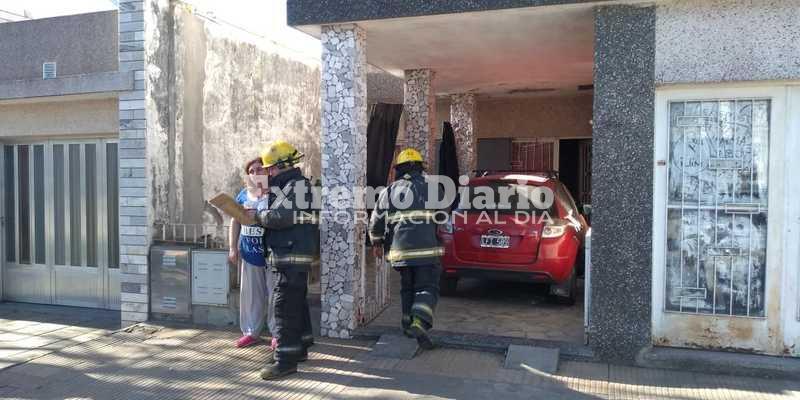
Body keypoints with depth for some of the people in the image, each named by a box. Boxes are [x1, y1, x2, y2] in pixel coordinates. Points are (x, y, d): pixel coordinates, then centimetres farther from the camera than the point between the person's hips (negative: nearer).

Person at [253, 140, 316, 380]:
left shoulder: (298, 185, -13)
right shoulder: (286, 185, 18)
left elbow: (281, 217, -23)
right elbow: (277, 213, 18)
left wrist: (257, 215, -10)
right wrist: (262, 214, 1)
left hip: (291, 256, -10)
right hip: (286, 255, 10)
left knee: (285, 305, -10)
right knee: (296, 302, 17)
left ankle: (286, 358, -6)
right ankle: (300, 347, 30)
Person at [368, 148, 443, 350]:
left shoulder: (389, 191, 12)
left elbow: (376, 221, 13)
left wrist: (376, 243, 25)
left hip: (400, 250, 3)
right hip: (426, 248, -3)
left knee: (407, 287, 19)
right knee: (427, 287, -1)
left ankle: (408, 324, 22)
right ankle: (420, 322, -20)